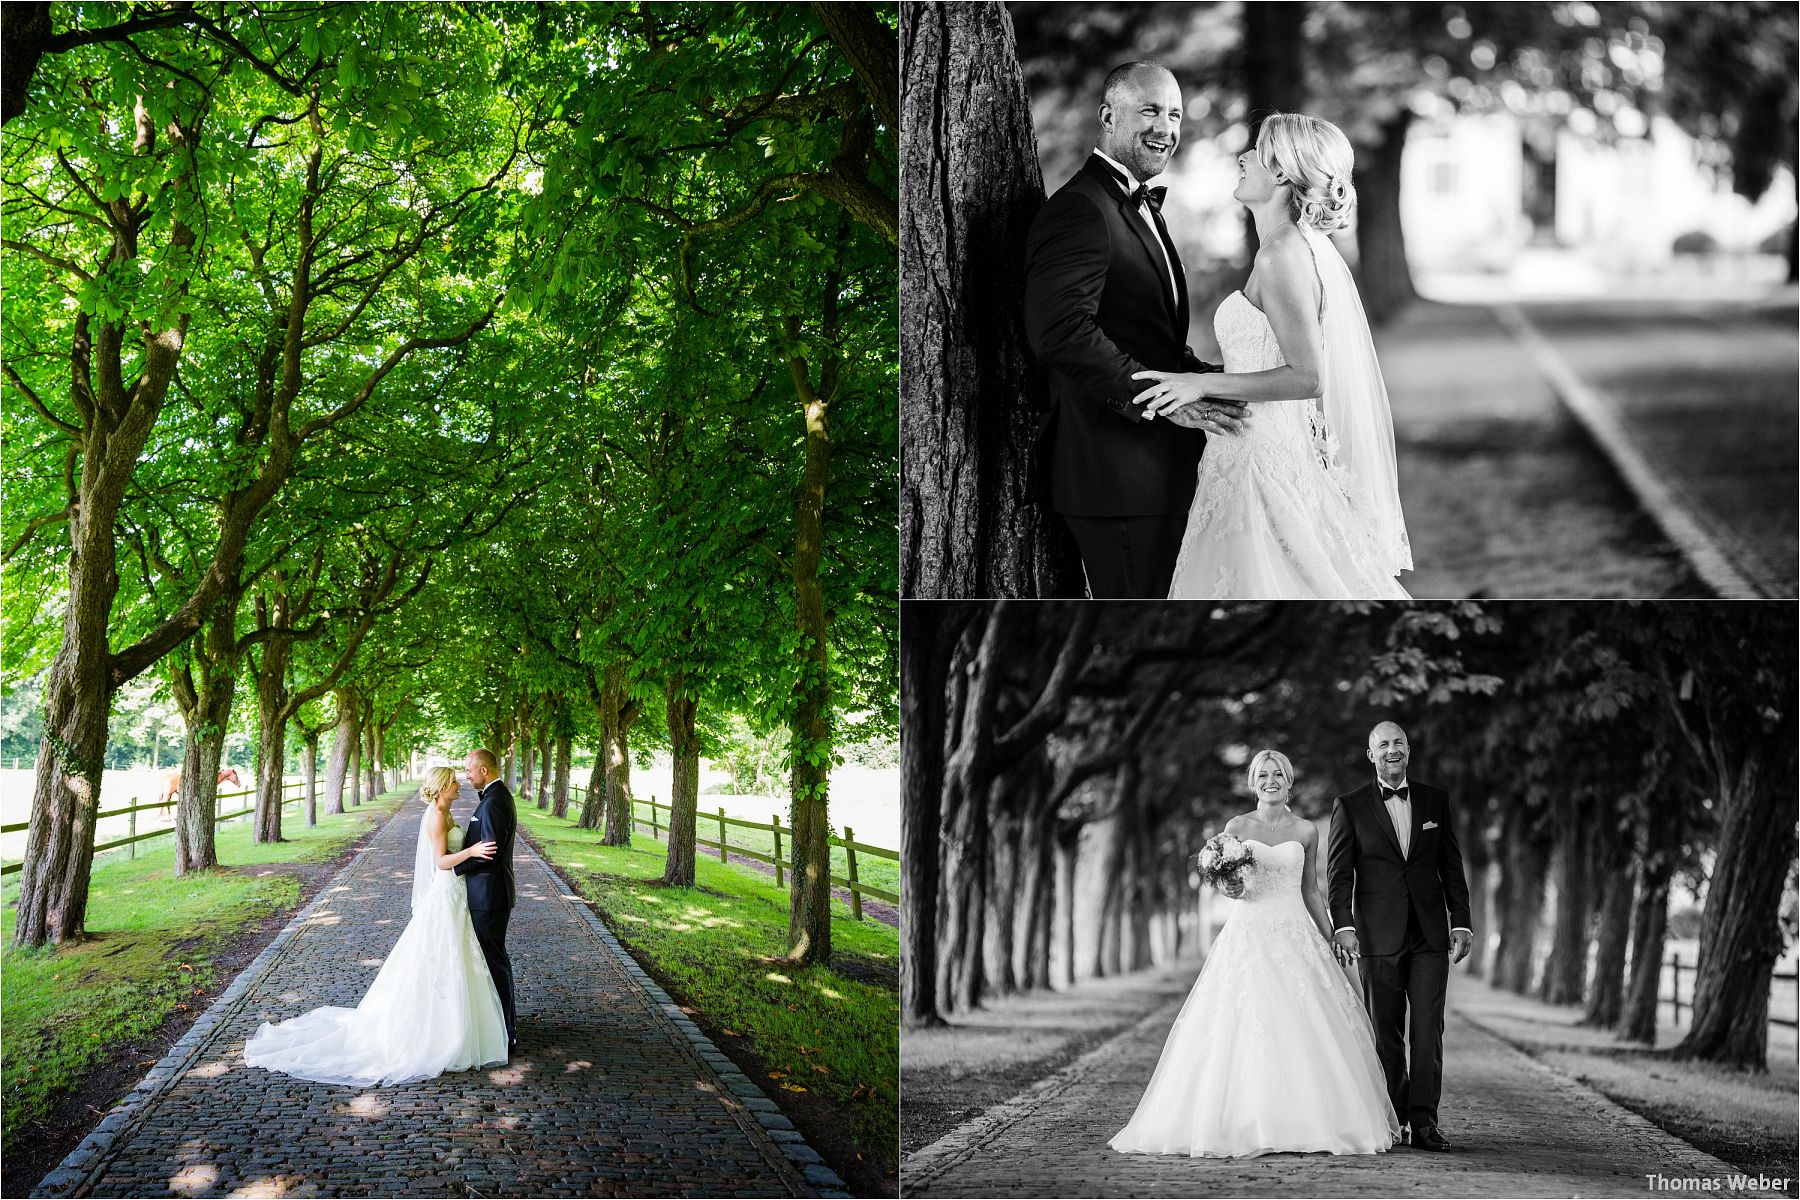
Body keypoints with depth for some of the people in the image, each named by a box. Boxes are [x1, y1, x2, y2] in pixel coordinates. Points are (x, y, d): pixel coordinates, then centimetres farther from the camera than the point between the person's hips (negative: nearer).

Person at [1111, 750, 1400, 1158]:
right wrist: (1231, 883, -16)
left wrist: (1330, 939, 14)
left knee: (1302, 1028, -5)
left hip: (1296, 936, 1)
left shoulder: (1305, 830, 8)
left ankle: (1310, 1122, 3)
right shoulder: (1237, 827, 4)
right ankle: (1246, 1123, -2)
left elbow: (1310, 890, 15)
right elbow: (1226, 884, 7)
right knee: (1243, 1028, -8)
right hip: (1248, 935, -1)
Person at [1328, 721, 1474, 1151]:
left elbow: (1452, 866, 12)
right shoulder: (1350, 806, 3)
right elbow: (1339, 873, -1)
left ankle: (1424, 1120, -2)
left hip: (1430, 935, 2)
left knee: (1428, 1030, -5)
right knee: (1386, 1032, 5)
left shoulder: (1435, 801, 10)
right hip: (1378, 937, -1)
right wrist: (1343, 925, -12)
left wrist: (1460, 922, 5)